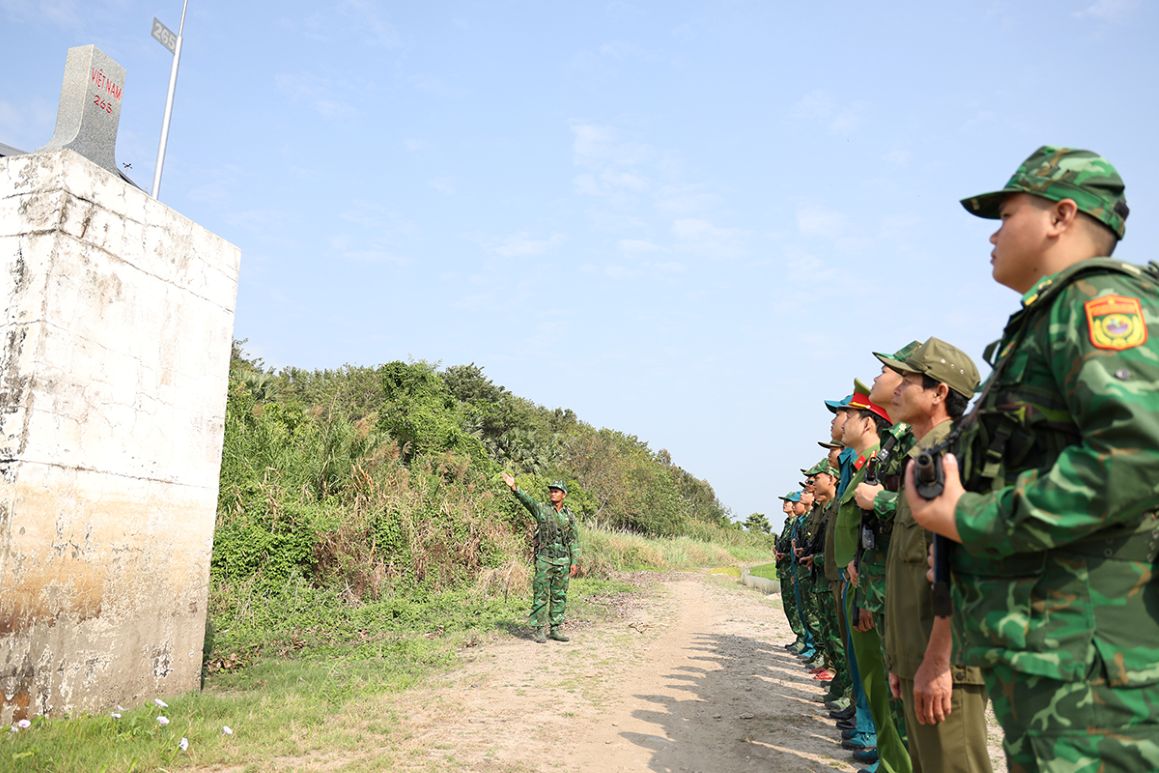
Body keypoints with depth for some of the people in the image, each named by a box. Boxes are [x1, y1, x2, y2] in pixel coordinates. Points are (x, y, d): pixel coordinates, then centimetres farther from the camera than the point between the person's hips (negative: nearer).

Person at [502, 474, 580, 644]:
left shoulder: (569, 516, 8)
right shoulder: (541, 509, 0)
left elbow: (574, 540, 9)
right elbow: (527, 500, -19)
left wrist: (575, 562, 1)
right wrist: (514, 488, -37)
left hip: (563, 560, 3)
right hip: (544, 559, -3)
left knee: (559, 596, 8)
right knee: (541, 595, -2)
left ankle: (555, 629, 17)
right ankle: (540, 630, 6)